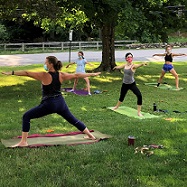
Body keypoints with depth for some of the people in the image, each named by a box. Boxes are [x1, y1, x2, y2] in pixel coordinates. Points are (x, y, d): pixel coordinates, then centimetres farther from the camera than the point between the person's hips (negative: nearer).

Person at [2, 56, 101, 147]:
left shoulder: (44, 76, -12)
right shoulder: (61, 75, 2)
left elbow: (27, 73, -16)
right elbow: (76, 75, 11)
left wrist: (11, 73, -15)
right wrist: (92, 74, 22)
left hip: (48, 104, -6)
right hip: (60, 103, 6)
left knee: (26, 117, 3)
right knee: (72, 119, 24)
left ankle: (23, 142, -2)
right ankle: (90, 135, 34)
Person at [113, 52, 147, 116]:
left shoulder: (133, 66, -18)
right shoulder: (125, 65, -1)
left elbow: (139, 65, -43)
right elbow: (119, 66, 24)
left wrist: (143, 64, -67)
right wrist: (116, 67, 47)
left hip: (132, 84, -5)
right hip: (125, 84, 5)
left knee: (139, 96, -22)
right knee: (122, 96, 23)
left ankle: (139, 112, -11)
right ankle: (117, 106, 52)